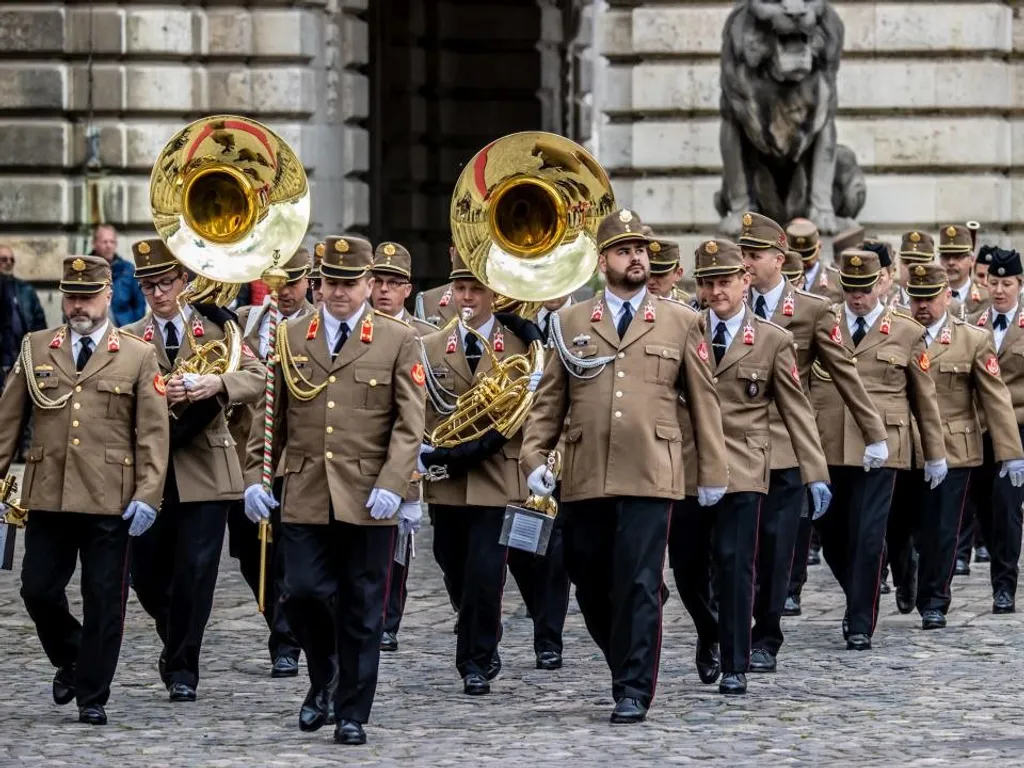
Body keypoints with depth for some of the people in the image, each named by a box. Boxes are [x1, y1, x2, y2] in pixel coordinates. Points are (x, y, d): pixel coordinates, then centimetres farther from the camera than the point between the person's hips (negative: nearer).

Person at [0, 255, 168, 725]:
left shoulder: (138, 357, 4)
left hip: (111, 501, -2)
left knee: (104, 599, 1)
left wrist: (148, 495, -9)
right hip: (47, 495, 2)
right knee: (38, 590, 3)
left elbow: (153, 434, 0)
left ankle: (93, 697, 11)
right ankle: (70, 660, 30)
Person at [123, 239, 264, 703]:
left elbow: (257, 377, -7)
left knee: (195, 572, -6)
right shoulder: (129, 339, 8)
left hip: (205, 470, -2)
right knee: (147, 573, 4)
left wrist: (217, 383, -26)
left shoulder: (215, 328, 5)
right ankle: (176, 645, 30)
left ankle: (182, 667, 4)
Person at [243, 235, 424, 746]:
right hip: (305, 498, 2)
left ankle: (351, 713, 11)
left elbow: (409, 425, -3)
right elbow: (269, 417, 12)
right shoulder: (290, 339, 10)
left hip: (369, 500, -2)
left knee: (361, 611, 2)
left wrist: (392, 485, -14)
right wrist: (255, 477, 1)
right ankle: (324, 680, 21)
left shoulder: (398, 341, 3)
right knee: (302, 594, -6)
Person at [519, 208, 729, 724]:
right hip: (584, 479, 3)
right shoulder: (572, 323, 12)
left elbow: (703, 401, 9)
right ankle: (630, 666, 28)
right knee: (591, 586, 8)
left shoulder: (680, 322, 9)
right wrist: (533, 457, 0)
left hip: (650, 477, -3)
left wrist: (713, 471, 6)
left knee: (638, 585, -9)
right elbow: (550, 400, 12)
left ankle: (633, 693, -2)